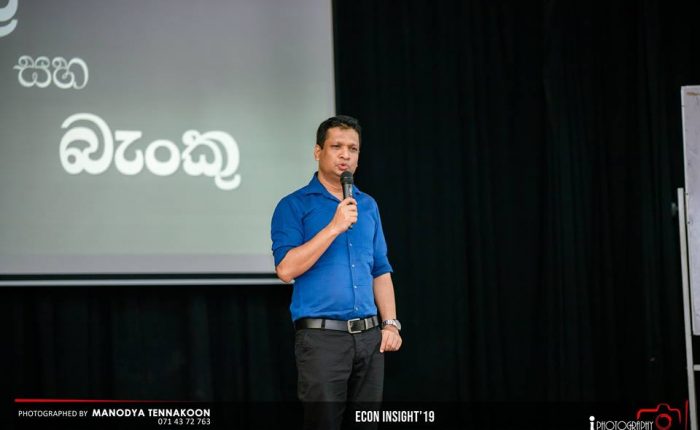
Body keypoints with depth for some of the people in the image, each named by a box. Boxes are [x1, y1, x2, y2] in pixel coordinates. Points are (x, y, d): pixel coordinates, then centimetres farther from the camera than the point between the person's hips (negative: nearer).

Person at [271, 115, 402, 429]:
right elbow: (286, 269, -13)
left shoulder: (368, 206, 15)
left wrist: (390, 323, 6)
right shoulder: (294, 205, -1)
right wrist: (334, 227, -16)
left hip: (369, 336, 5)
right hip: (322, 336, -5)